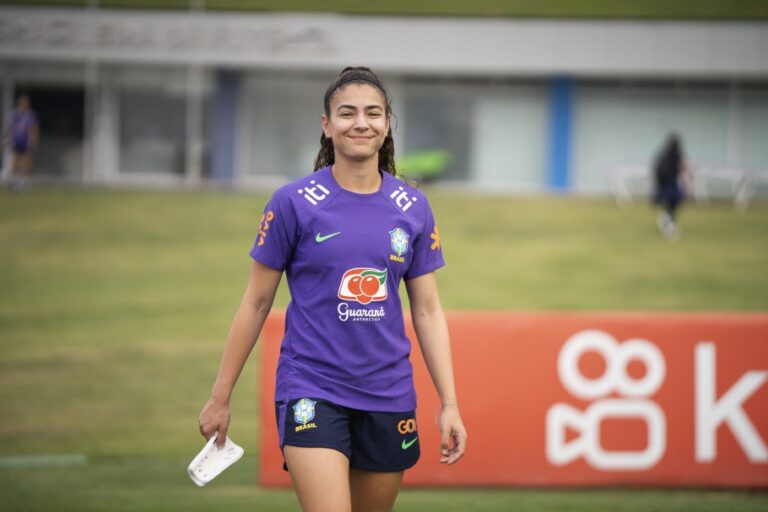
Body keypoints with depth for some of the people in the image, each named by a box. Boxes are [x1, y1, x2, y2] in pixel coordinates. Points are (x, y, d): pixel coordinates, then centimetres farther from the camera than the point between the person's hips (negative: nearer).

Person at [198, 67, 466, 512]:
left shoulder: (413, 207, 5)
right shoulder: (293, 203, -5)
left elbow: (428, 310, 9)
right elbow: (256, 303, 2)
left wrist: (449, 404, 2)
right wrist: (221, 397, 3)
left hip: (389, 396, 4)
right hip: (312, 390, -4)